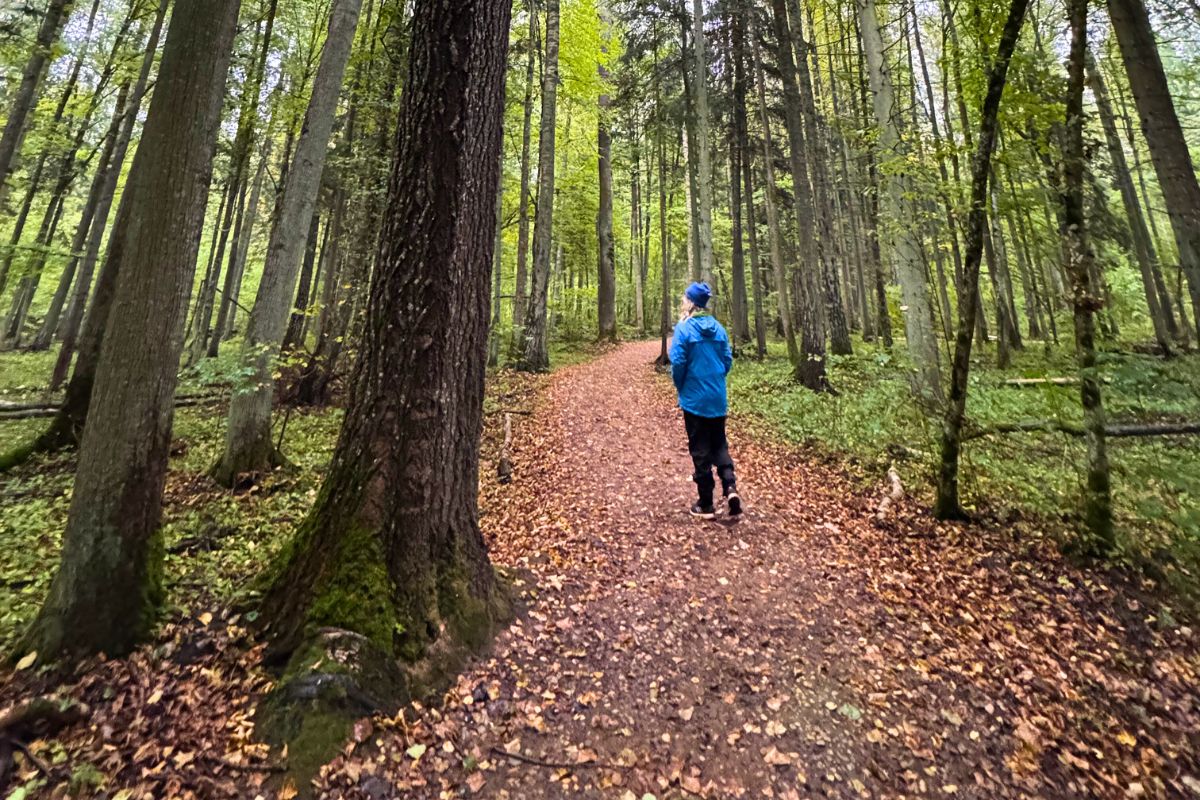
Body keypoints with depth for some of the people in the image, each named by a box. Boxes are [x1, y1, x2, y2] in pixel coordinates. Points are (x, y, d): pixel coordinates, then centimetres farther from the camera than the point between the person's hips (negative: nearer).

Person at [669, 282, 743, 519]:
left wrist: (680, 387, 4)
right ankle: (730, 486, 0)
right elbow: (728, 360, 6)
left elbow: (677, 363, -13)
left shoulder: (684, 328, -11)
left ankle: (706, 504, 13)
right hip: (718, 398, 4)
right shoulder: (718, 328, 3)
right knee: (719, 444, 18)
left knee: (700, 449, 5)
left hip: (694, 398, -4)